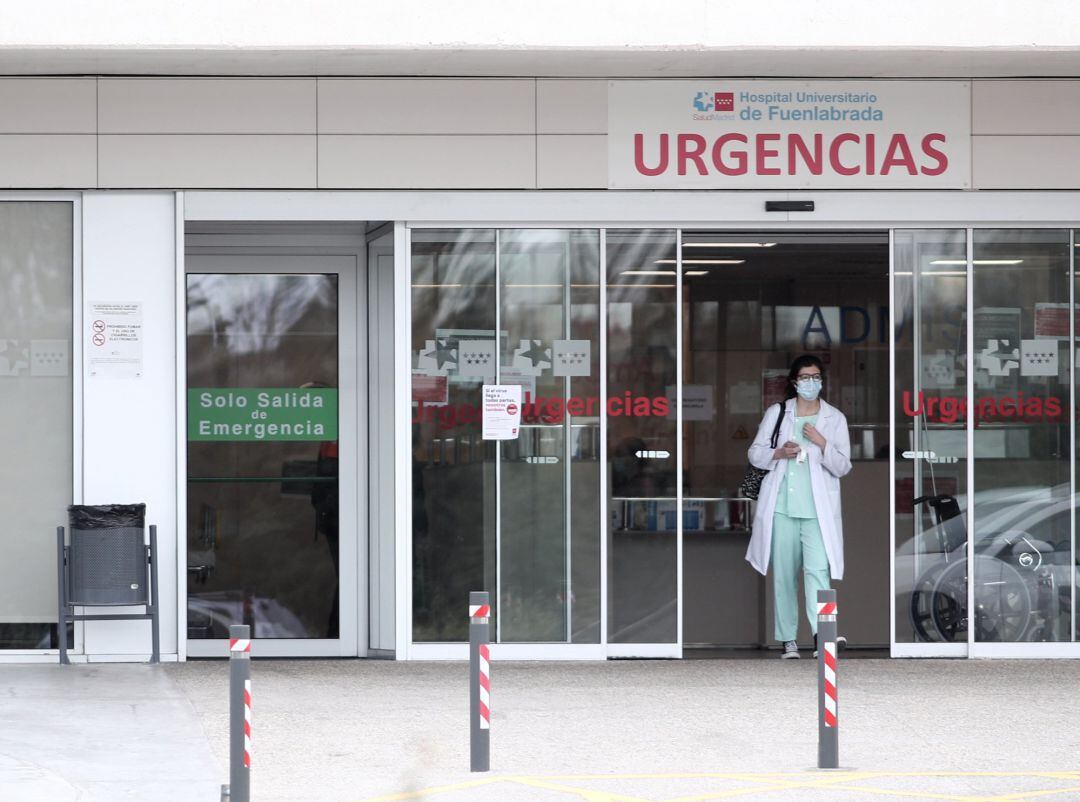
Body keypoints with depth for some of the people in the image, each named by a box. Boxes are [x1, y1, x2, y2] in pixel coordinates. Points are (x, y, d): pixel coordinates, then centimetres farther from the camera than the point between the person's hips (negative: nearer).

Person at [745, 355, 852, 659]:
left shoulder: (834, 418, 8)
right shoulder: (776, 413, 11)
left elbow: (843, 466, 5)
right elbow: (754, 453, 11)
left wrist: (821, 443, -12)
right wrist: (778, 453, -9)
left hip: (817, 509, -2)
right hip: (781, 506, 2)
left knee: (817, 570, -16)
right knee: (784, 574, 3)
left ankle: (822, 635, -23)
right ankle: (787, 639, 8)